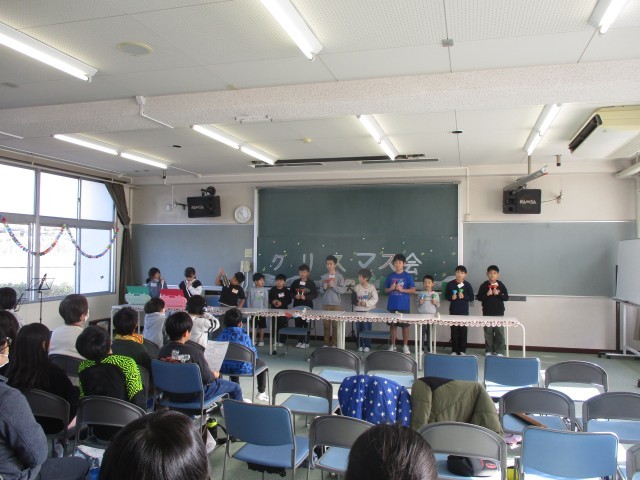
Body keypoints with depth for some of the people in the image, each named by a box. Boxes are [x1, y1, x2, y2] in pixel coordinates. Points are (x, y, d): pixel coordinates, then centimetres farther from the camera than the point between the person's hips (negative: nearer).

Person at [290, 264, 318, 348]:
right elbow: (291, 293, 12)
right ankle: (300, 341, 15)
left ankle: (306, 342, 5)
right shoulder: (295, 282, 7)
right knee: (298, 323, 5)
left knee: (306, 324, -2)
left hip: (307, 306, -3)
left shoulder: (311, 283, -1)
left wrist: (306, 297, -16)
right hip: (297, 306, 3)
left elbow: (315, 294, -4)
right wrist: (295, 296, -9)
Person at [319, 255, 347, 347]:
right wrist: (324, 288, -10)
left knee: (335, 324, 1)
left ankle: (334, 343, 9)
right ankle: (326, 343, 15)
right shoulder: (323, 277, 7)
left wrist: (334, 286, -18)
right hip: (326, 304, 3)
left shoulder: (339, 276, -3)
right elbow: (321, 291, 10)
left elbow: (343, 290, -8)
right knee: (326, 323, 6)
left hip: (336, 304, -3)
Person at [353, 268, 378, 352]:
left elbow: (375, 299, -10)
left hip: (368, 310, -3)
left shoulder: (372, 287, -4)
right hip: (358, 310, 3)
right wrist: (356, 302, -15)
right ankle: (360, 345, 16)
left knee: (367, 329, -2)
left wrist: (366, 303, -20)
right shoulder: (357, 287, 5)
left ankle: (367, 346, 10)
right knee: (359, 328, 6)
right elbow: (354, 298, 5)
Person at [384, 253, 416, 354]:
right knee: (392, 325, 9)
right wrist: (391, 289, -9)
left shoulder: (407, 276, -2)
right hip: (392, 305, 3)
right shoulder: (390, 276, 6)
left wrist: (402, 289, -17)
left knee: (405, 325, 4)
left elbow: (413, 290, -6)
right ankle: (393, 345, 19)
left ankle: (405, 346, 15)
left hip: (404, 306, -3)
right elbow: (385, 290, 11)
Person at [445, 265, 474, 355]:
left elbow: (471, 298, 1)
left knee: (463, 330, 4)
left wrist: (464, 296, -15)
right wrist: (451, 297, -13)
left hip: (464, 311, 0)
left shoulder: (467, 285, -2)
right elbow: (446, 296, 6)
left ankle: (462, 350, 14)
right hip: (453, 310, 0)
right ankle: (454, 350, 13)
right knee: (454, 330, 4)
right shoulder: (450, 284, 0)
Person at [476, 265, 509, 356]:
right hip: (487, 312, 0)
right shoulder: (484, 285, 0)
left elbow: (506, 297, -1)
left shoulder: (501, 285, 1)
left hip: (499, 312, 0)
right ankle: (488, 350, 15)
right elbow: (479, 297, 0)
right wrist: (487, 294, -15)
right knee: (488, 332, 6)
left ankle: (499, 351, 10)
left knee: (499, 332, 2)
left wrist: (498, 294, -14)